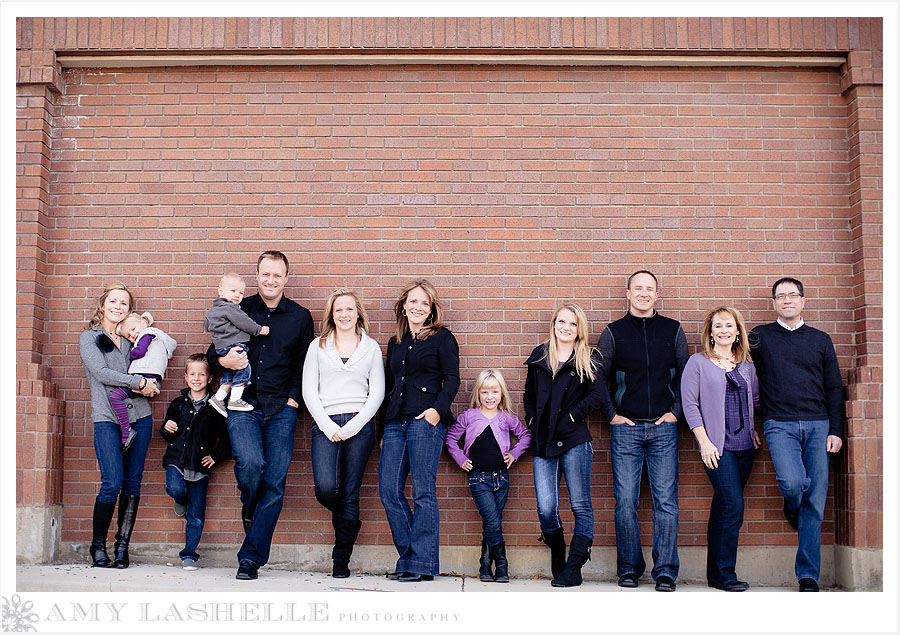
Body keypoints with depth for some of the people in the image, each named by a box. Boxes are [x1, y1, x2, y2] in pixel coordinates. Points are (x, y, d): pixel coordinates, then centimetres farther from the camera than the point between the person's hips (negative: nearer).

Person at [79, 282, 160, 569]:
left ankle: (122, 546, 9)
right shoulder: (89, 337, 7)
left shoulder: (132, 339, 17)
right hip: (107, 419, -4)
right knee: (112, 483, -12)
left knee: (133, 482, 2)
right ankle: (98, 546, 4)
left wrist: (147, 384, -4)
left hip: (140, 416, 4)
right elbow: (100, 372, -7)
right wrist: (138, 382, -11)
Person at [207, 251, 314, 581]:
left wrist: (293, 398, 0)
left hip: (281, 409, 1)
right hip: (243, 405, -1)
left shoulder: (300, 317, 10)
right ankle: (248, 510, 10)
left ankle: (251, 557, 6)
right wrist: (223, 361, -10)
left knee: (274, 484, -4)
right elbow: (213, 355, 13)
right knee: (250, 463, -25)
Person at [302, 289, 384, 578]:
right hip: (325, 424, 0)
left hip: (359, 426, 0)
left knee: (350, 494, -1)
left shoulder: (371, 347, 12)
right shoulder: (318, 346, 14)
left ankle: (341, 560, 10)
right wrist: (328, 426, -5)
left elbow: (377, 392, 6)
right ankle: (347, 521, 16)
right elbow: (309, 390, 7)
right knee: (325, 489, -17)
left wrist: (352, 427, -6)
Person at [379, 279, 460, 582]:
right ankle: (408, 557, 8)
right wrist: (383, 429, 17)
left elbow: (452, 379, -2)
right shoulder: (395, 343, 22)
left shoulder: (442, 338, 6)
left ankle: (423, 563, -2)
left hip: (426, 420, -6)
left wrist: (438, 408, -18)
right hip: (395, 421, 6)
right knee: (389, 491, -2)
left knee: (423, 492, -7)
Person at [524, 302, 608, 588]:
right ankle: (557, 554, 22)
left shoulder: (588, 359, 3)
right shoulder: (539, 356, 14)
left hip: (574, 439, -3)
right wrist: (532, 420, 10)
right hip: (543, 441, 3)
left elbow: (598, 395, -9)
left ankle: (573, 568, 4)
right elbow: (529, 393, 24)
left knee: (581, 506, -2)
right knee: (545, 508, -3)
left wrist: (572, 415, -9)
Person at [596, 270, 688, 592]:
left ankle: (665, 571, 4)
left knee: (666, 501, -2)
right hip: (626, 429, 0)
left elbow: (686, 375, 12)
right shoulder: (613, 332, 5)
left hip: (664, 428, 1)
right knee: (626, 501, 0)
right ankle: (629, 568, 11)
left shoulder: (673, 330, 8)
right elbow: (597, 378, 8)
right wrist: (611, 414, 1)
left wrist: (675, 410, 2)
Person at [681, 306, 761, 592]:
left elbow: (756, 401, 23)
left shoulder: (747, 367, 14)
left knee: (722, 509, 8)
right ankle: (724, 575, -2)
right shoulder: (698, 362, 0)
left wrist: (754, 429, 8)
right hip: (717, 445, -5)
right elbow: (689, 403, -5)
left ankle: (715, 574, 15)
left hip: (744, 446, 5)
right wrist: (704, 441, -11)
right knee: (733, 507, -12)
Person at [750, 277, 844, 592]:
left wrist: (836, 431, 4)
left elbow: (834, 388, 14)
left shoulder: (820, 339, 15)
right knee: (792, 482, -27)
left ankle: (808, 575, 7)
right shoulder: (760, 336, 11)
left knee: (815, 501, -2)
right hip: (779, 424, -2)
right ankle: (792, 509, 11)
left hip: (818, 425, 2)